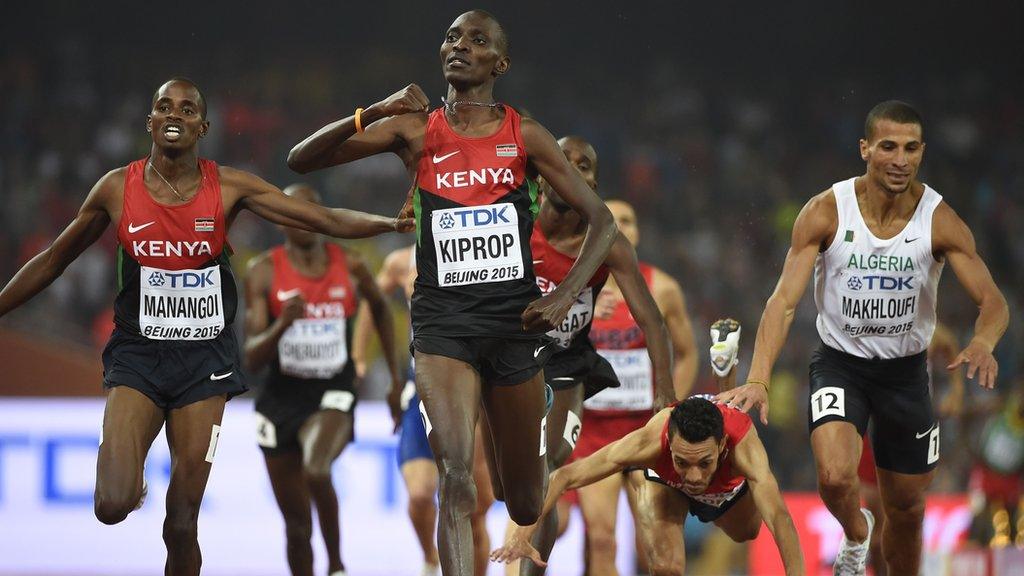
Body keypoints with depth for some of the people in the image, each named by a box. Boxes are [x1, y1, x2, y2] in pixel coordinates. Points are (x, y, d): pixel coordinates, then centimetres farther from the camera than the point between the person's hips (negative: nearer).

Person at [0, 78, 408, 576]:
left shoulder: (229, 188, -2)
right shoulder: (118, 188, -1)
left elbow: (326, 220, -4)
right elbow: (53, 260, 11)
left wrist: (396, 222, -18)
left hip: (205, 358, 0)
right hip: (137, 353, 0)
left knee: (182, 524, -2)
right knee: (112, 507, -18)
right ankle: (131, 481, 19)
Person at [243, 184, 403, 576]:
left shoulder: (350, 267, -2)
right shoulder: (264, 272, -7)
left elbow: (380, 309, 21)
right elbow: (252, 359, -10)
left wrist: (396, 376, 20)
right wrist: (283, 323, -29)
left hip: (333, 396, -1)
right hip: (281, 398, 1)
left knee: (316, 470, -34)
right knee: (297, 525, 7)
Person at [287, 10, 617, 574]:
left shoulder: (524, 135, 1)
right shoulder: (414, 130, 1)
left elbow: (601, 220, 3)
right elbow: (300, 160, -4)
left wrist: (565, 296, -12)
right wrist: (371, 114, -19)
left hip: (515, 321, 2)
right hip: (442, 321, -2)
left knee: (525, 506, 13)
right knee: (457, 479, -22)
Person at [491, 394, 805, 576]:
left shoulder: (743, 443, -50)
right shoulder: (650, 441, -46)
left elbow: (778, 517, -59)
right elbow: (564, 476, -39)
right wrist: (523, 534, -48)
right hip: (664, 480, -1)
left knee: (747, 533, 33)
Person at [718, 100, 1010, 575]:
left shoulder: (939, 221, -14)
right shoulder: (826, 213, -17)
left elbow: (993, 302, -14)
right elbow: (785, 300, -18)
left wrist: (982, 344, -38)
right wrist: (758, 379, -32)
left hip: (906, 369, 2)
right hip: (840, 362, -2)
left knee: (906, 507, 11)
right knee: (835, 477, -26)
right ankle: (855, 535, 9)